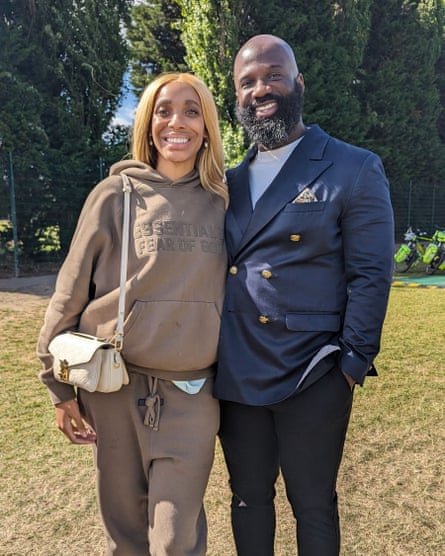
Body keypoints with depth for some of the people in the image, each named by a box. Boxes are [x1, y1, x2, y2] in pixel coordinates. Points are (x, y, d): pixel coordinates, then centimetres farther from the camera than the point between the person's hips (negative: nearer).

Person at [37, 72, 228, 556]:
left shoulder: (221, 204, 5)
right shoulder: (116, 194, -2)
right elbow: (71, 294, 0)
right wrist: (61, 386, 2)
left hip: (192, 393, 1)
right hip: (115, 386, 0)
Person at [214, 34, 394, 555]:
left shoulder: (354, 170, -4)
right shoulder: (230, 182, 11)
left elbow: (370, 275, -8)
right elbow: (215, 269, 11)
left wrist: (351, 365, -12)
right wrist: (212, 358, 5)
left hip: (311, 381, -4)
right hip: (235, 376, 5)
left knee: (313, 506, 15)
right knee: (248, 498, 20)